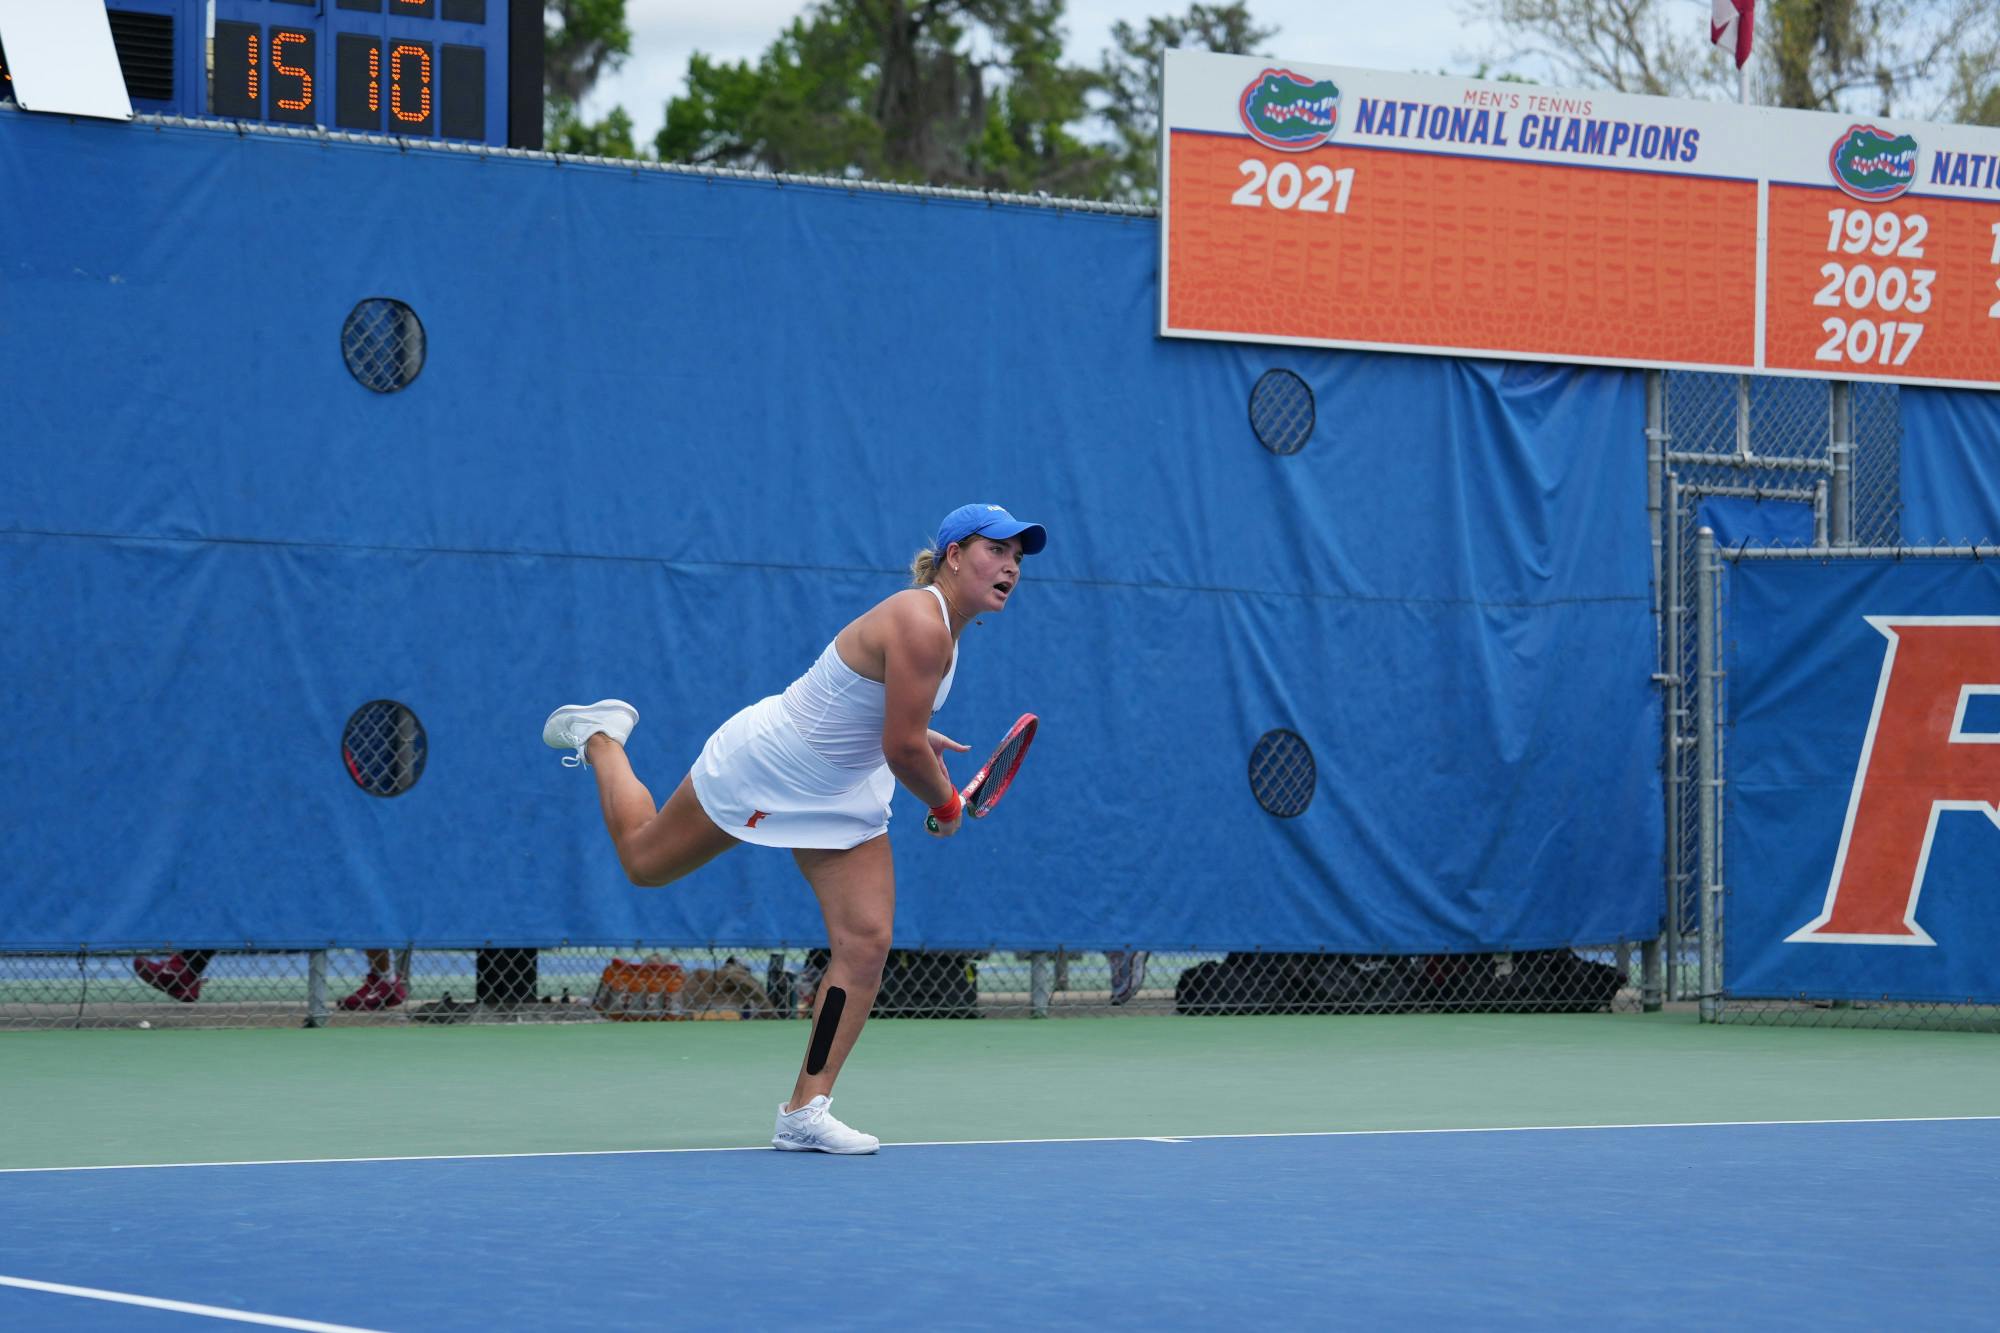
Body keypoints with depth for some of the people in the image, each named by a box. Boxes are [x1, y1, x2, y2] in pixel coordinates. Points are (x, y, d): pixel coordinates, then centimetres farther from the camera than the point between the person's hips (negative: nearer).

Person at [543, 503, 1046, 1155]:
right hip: (761, 762, -8)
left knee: (865, 944, -8)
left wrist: (915, 738, 13)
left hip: (843, 798, 8)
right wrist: (946, 806, -12)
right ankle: (601, 735, 42)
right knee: (643, 863, 14)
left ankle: (804, 1112, -3)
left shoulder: (940, 621, 1)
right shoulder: (919, 623, -29)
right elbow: (901, 750, -29)